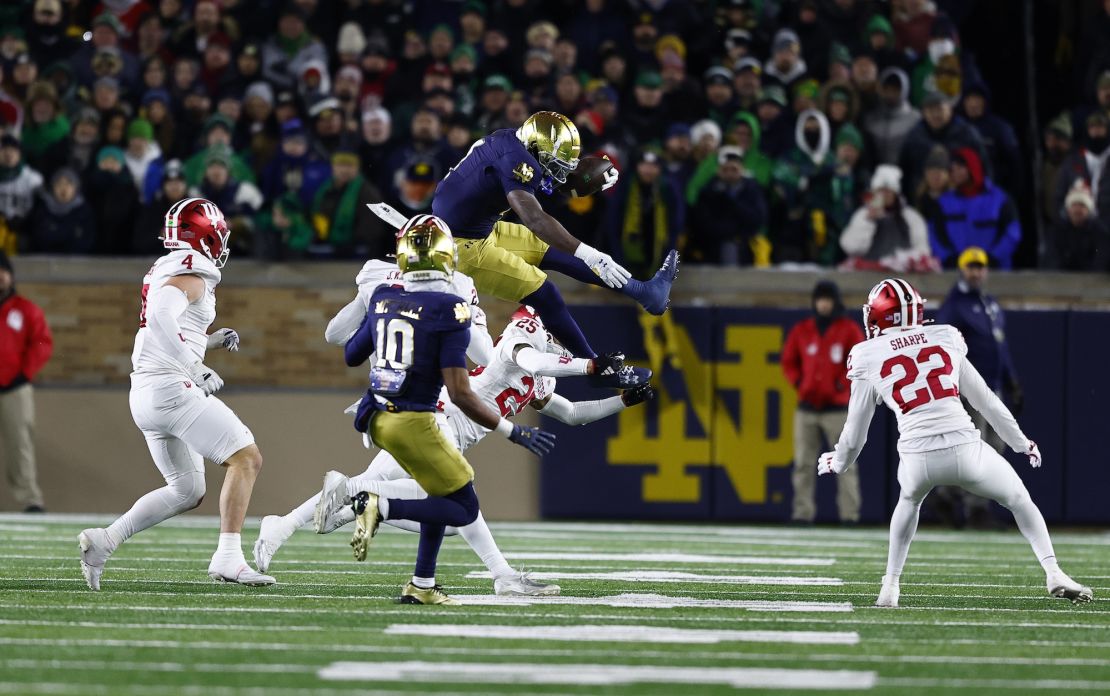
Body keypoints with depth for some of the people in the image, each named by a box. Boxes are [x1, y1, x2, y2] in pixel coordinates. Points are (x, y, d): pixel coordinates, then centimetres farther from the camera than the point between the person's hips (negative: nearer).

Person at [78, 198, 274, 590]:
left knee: (187, 492, 16)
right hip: (171, 388, -10)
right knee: (247, 459, -9)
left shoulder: (164, 272, 20)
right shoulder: (190, 274, -9)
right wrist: (196, 369, -27)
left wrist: (209, 342, 19)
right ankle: (228, 557, -19)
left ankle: (103, 542, 9)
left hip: (145, 394, 10)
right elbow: (160, 316, -27)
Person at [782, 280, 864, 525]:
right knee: (803, 462, 0)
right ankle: (803, 511, 2)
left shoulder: (849, 330, 2)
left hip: (837, 407, -3)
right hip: (807, 408, 3)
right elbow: (789, 361, 17)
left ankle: (849, 512, -6)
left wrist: (842, 383, -11)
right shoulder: (801, 330, 11)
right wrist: (798, 383, 3)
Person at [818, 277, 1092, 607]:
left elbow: (855, 434, 18)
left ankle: (890, 587, 29)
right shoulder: (945, 338, 15)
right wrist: (1021, 442, 35)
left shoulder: (868, 358, 11)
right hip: (965, 448, 0)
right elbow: (985, 401, 22)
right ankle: (1053, 572, 5)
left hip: (917, 457, 0)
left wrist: (837, 463, 39)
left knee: (909, 500, 34)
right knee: (1019, 499, 23)